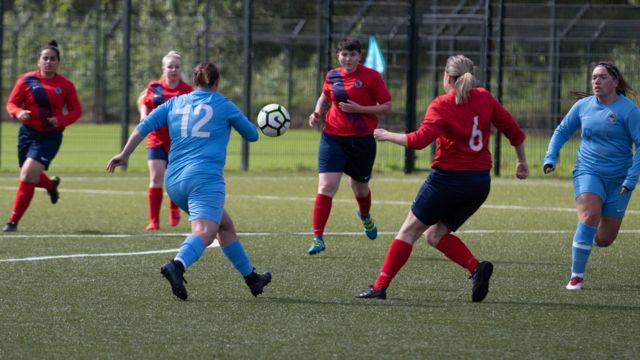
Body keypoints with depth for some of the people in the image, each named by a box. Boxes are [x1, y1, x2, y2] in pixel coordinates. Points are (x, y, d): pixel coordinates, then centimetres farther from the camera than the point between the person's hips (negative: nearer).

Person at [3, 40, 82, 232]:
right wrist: (19, 113, -22)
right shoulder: (27, 80, -1)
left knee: (28, 175, -17)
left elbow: (76, 110, 4)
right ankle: (51, 184, 51)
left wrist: (61, 120, -16)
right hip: (28, 133, 3)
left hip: (50, 136, -3)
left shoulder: (65, 85, -2)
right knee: (30, 177, 13)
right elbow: (11, 103, 1)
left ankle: (13, 221, -8)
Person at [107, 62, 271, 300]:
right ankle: (177, 265, -54)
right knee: (204, 232, -24)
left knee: (225, 226, 22)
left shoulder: (175, 103, 17)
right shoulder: (223, 105, 9)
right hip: (205, 177, -6)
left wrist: (125, 154, 8)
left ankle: (252, 278, 30)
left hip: (174, 181, 6)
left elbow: (145, 126, 7)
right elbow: (252, 135, 20)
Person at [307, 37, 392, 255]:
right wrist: (317, 113, 3)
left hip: (362, 140, -1)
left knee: (360, 187, 18)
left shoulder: (371, 77, -8)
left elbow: (387, 107, -7)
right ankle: (318, 238, -11)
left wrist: (359, 109, -19)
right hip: (334, 137, 1)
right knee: (326, 186, -14)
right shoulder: (332, 76, 3)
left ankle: (365, 216, 54)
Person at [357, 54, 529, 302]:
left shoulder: (441, 106, -10)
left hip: (448, 178, -5)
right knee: (435, 234, 15)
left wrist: (388, 136, -6)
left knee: (410, 230, 6)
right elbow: (514, 132, 9)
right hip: (480, 182, 5)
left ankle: (380, 286, 3)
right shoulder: (484, 98, 5)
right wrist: (521, 162, 23)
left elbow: (419, 140, -21)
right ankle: (477, 267, -9)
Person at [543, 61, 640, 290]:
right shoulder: (583, 106, 4)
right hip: (588, 172, 1)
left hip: (618, 179, -1)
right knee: (590, 215, -26)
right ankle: (576, 275, -20)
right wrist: (550, 157, 3)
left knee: (605, 239, 4)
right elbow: (562, 131, 18)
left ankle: (585, 240, 42)